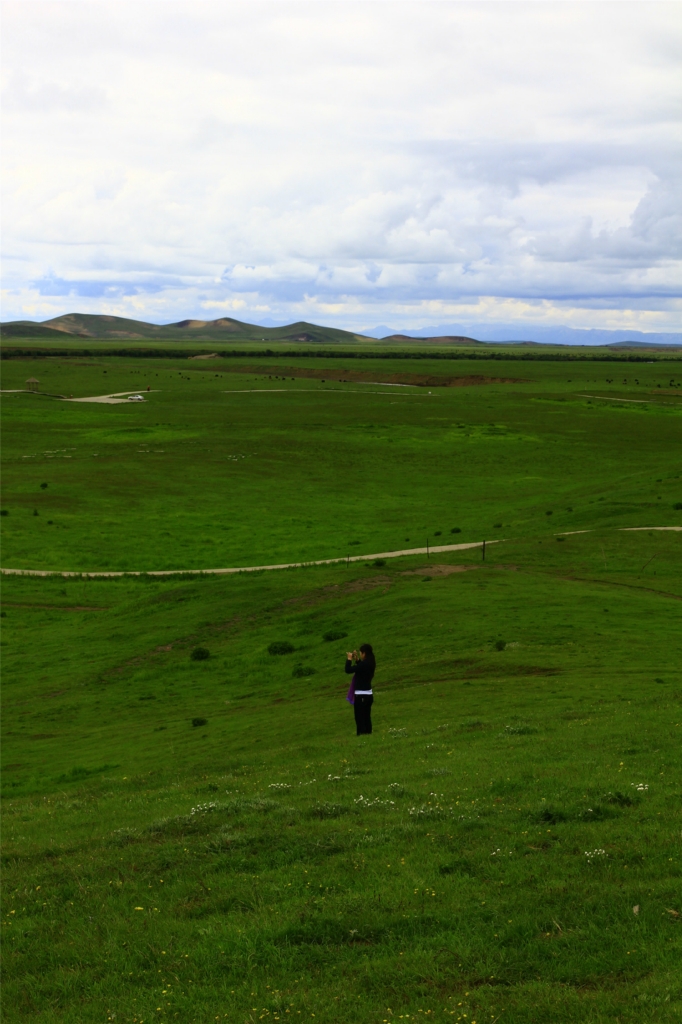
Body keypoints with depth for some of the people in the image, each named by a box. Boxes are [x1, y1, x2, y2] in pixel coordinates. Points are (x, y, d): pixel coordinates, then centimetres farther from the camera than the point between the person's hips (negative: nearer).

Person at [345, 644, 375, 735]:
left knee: (360, 718, -3)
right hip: (369, 694, 9)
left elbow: (348, 670, -20)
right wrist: (357, 659, 17)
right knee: (366, 718, 15)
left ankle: (362, 734, -4)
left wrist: (349, 659, -7)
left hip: (361, 695, -9)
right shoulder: (370, 664, 5)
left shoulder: (364, 664, -21)